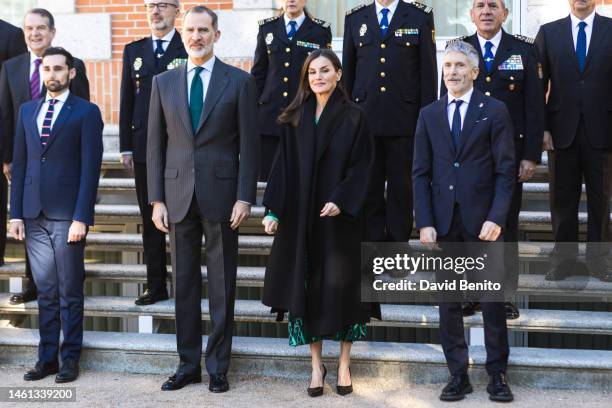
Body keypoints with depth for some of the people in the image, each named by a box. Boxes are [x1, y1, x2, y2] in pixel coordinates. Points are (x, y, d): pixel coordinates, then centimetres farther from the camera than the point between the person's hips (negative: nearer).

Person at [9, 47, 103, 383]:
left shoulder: (86, 112, -1)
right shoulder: (27, 110, 14)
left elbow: (90, 168, -7)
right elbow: (19, 163, 13)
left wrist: (81, 217, -13)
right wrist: (16, 213, 6)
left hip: (67, 216, -4)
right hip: (34, 216, 4)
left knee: (70, 292, 4)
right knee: (45, 292, 10)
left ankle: (70, 359, 13)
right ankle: (47, 358, 18)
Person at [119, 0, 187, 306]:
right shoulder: (133, 51, 11)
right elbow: (127, 101, 11)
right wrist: (126, 147, 6)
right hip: (144, 149, 4)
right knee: (150, 220, 9)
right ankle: (156, 285, 19)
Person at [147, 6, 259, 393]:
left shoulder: (240, 81, 1)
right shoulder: (164, 83, 9)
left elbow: (249, 144, -2)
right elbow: (155, 144, 8)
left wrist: (245, 197, -8)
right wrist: (157, 199, 2)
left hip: (221, 194, -2)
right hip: (179, 195, 3)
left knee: (222, 285, 5)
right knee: (184, 283, 9)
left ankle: (218, 366, 16)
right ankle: (188, 364, 20)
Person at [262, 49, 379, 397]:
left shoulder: (354, 117, 0)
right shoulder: (296, 118, 9)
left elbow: (361, 167, -5)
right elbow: (284, 165, 6)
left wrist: (341, 201, -19)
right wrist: (274, 210, -2)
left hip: (339, 216, -3)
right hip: (300, 215, 3)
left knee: (341, 286, 1)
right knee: (306, 287, 3)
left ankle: (344, 364, 15)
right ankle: (316, 364, 14)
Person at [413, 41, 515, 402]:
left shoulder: (495, 111, 2)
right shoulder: (429, 114, 10)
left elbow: (506, 171, -3)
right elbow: (421, 173, 7)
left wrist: (496, 218, -13)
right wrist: (425, 222, -2)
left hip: (482, 221, -3)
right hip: (444, 222, 3)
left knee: (493, 299, 3)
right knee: (449, 301, 6)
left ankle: (498, 373, 14)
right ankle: (458, 375, 16)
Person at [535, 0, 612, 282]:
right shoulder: (548, 33, 5)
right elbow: (538, 84, 4)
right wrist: (541, 128, -3)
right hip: (562, 131, 1)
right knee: (562, 199, 7)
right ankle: (564, 258, 18)